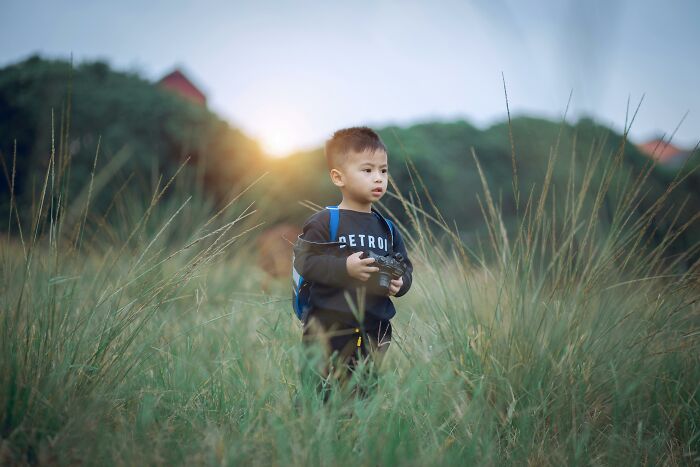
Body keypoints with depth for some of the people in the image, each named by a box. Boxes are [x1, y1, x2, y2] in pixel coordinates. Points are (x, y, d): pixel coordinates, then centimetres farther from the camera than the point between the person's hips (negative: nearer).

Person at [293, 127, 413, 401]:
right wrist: (345, 268, -23)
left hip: (374, 330, 5)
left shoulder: (388, 229, 13)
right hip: (328, 326, -5)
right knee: (318, 394, -3)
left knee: (363, 394, 9)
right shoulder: (325, 223, -5)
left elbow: (405, 268, 18)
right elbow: (304, 261, -13)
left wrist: (399, 283, -5)